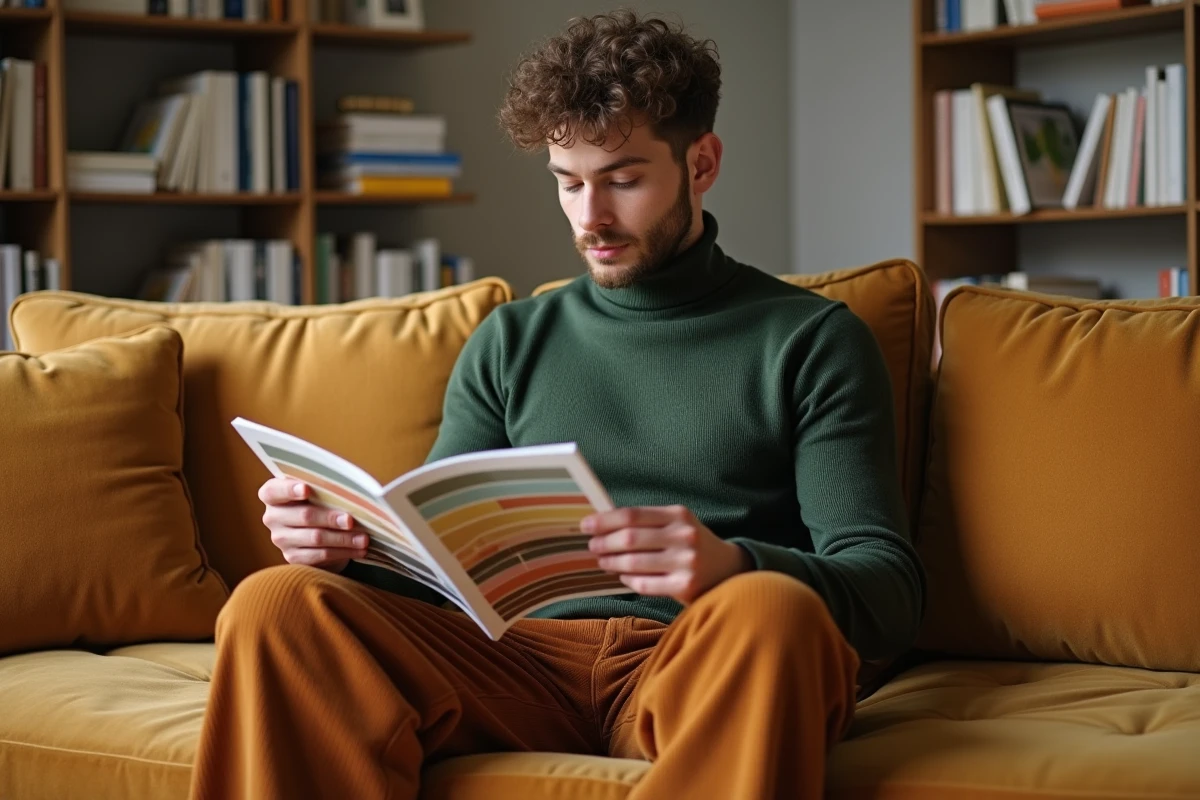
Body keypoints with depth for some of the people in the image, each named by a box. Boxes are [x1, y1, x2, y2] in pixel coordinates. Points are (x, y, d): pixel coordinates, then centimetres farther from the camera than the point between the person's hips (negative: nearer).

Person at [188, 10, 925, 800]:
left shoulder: (811, 340, 10)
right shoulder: (512, 342, 22)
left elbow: (891, 591, 0)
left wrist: (734, 568, -23)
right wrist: (344, 542, -5)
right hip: (526, 656, 3)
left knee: (772, 610, -39)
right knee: (273, 604, -24)